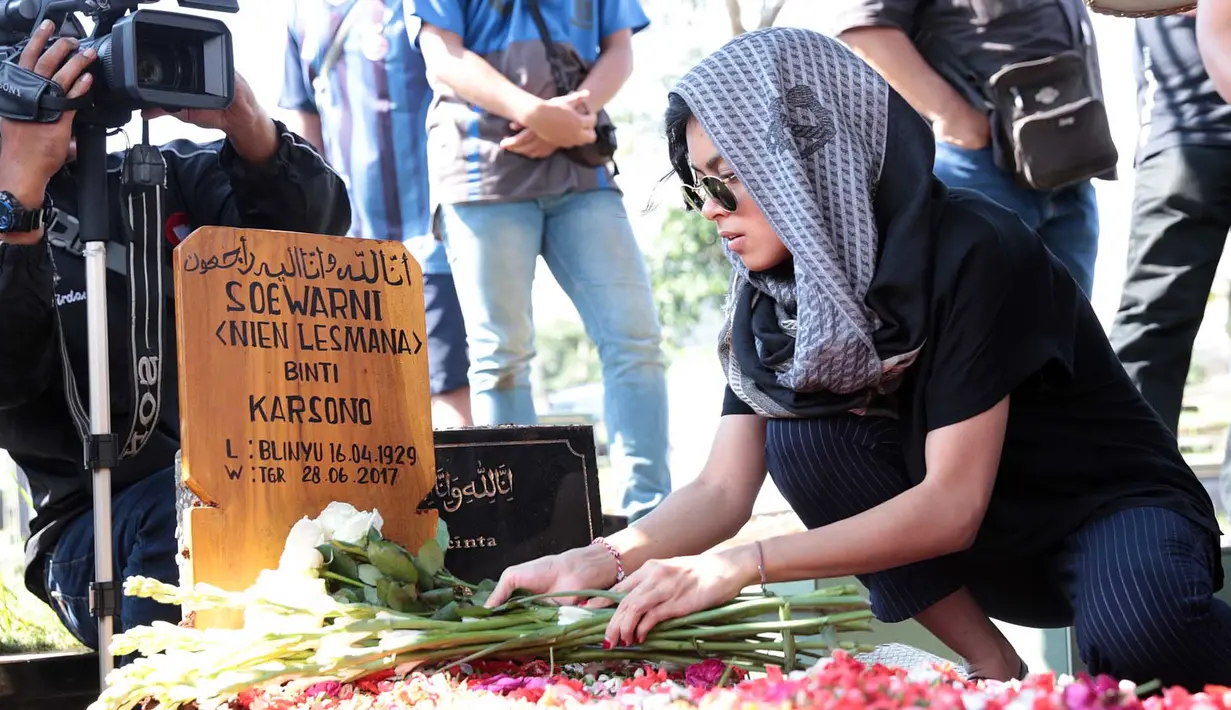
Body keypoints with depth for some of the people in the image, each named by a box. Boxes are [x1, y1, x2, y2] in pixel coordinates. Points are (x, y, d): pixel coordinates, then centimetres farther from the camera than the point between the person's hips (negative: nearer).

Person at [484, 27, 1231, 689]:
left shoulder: (972, 253, -27)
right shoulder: (775, 295, -6)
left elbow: (950, 506, -30)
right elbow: (724, 490, -8)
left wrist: (742, 566, -36)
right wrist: (606, 559, -28)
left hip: (1111, 508, -7)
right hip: (986, 550, 7)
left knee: (1135, 638, -40)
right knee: (800, 435, -20)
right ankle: (992, 668, -9)